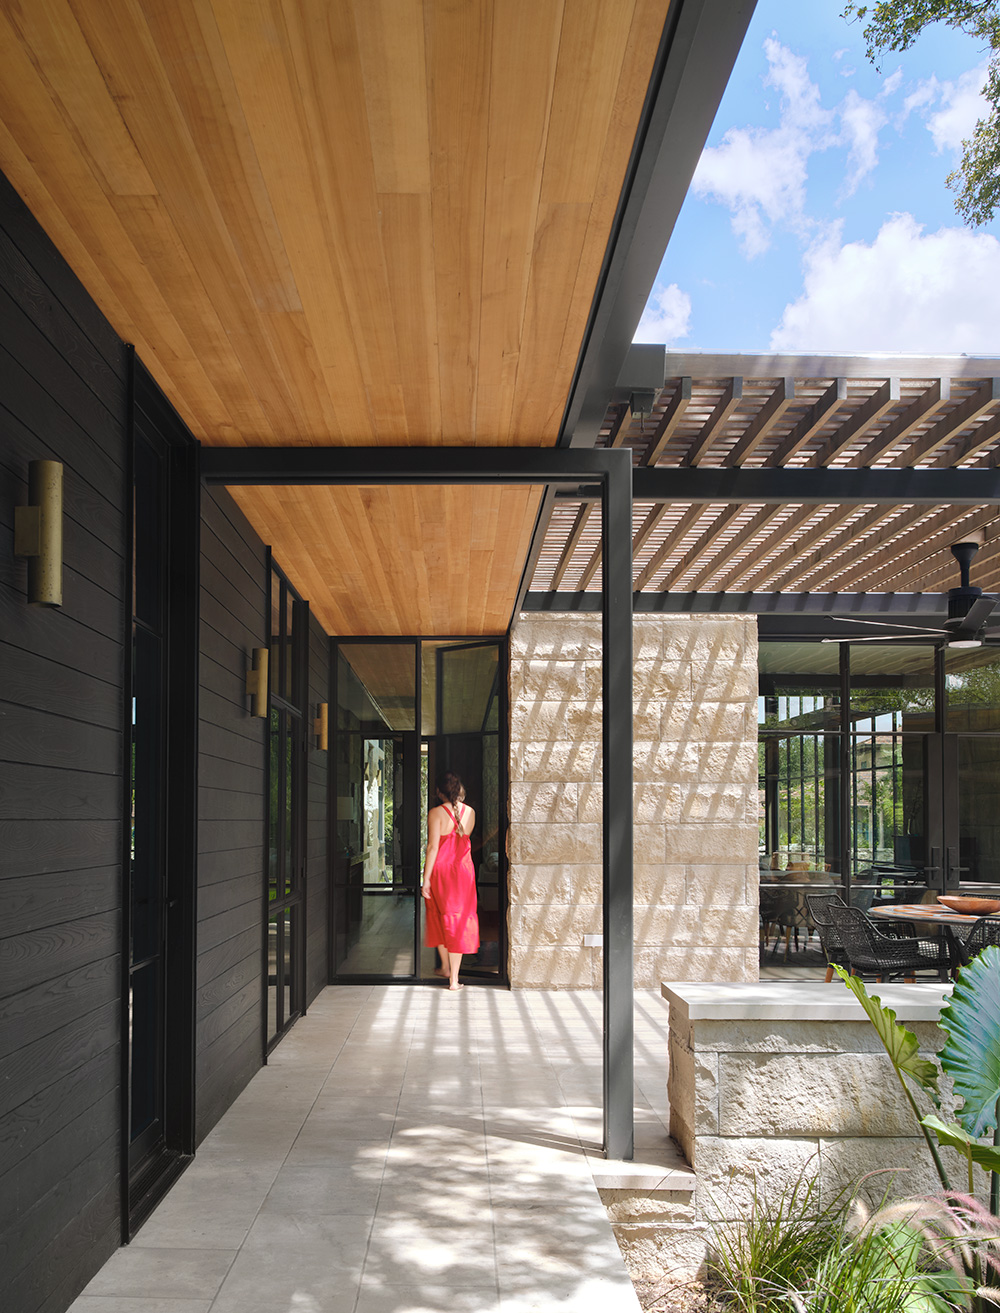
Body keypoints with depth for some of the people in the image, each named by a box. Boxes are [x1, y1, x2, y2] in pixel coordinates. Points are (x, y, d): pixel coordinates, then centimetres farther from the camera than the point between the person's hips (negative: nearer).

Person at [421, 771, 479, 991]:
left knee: (439, 917, 19)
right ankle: (454, 979, 4)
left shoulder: (436, 813, -13)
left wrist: (426, 878, -11)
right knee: (458, 922, 6)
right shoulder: (470, 813, 0)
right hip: (463, 871, 2)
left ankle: (445, 966, 31)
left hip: (440, 869, -2)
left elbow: (433, 847, -15)